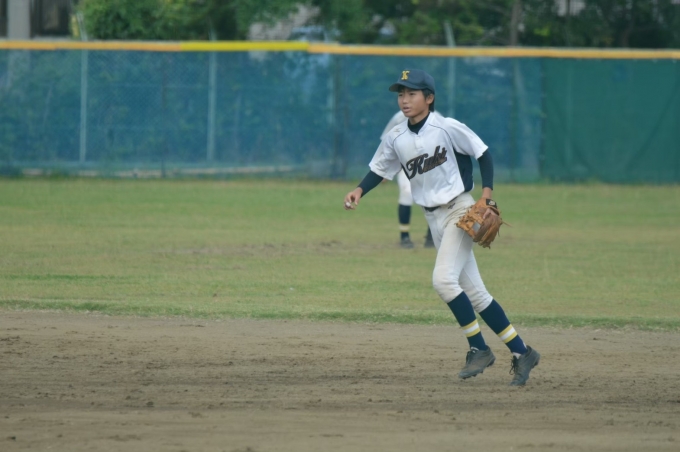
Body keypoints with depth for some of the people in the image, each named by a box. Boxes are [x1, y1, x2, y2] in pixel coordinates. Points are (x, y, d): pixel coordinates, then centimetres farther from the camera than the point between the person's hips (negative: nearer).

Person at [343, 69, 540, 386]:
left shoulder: (447, 128, -11)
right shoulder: (395, 139, 5)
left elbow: (482, 154, -6)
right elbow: (379, 170, 16)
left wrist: (486, 194, -15)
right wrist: (359, 190, -3)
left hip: (459, 209, -6)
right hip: (434, 218, 6)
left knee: (443, 279, -22)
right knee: (473, 292, 5)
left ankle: (479, 348, -9)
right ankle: (521, 352, 11)